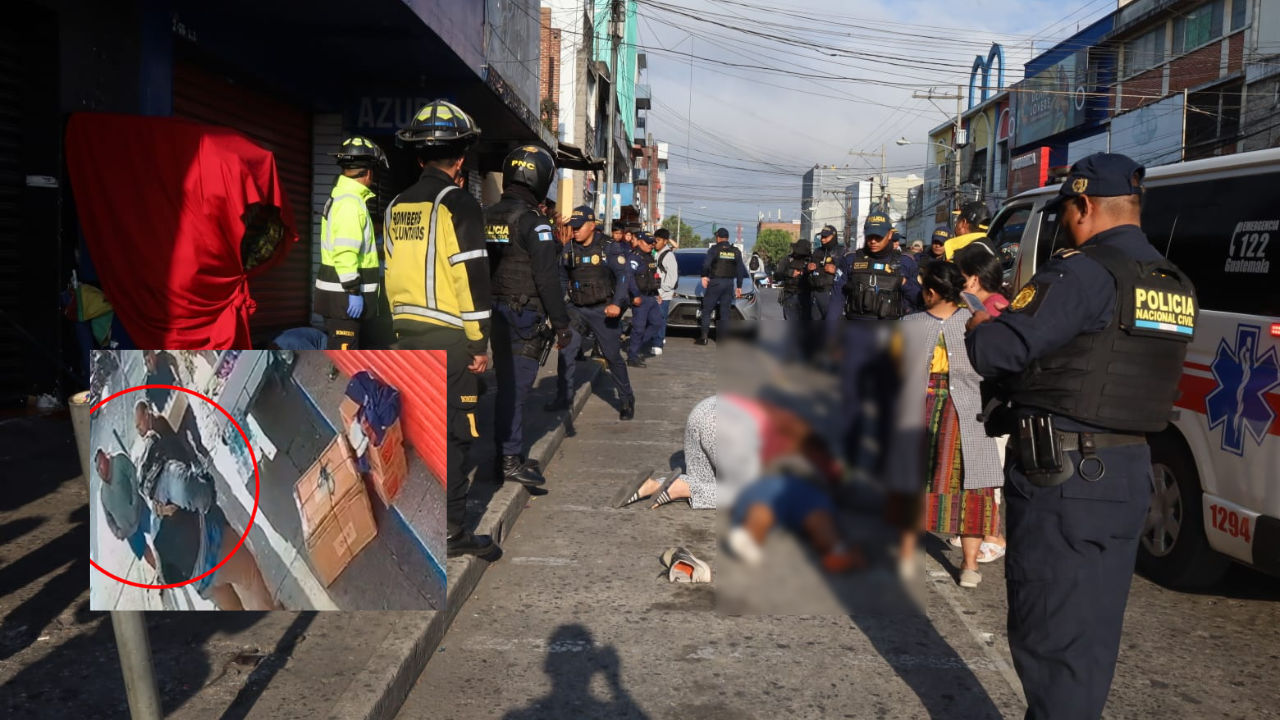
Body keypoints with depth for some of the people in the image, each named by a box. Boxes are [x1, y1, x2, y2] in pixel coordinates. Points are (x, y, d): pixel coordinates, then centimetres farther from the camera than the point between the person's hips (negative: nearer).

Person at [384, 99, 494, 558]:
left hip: (409, 333, 7)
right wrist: (480, 342, -10)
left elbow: (391, 274, 16)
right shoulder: (458, 204, -10)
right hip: (450, 338, -7)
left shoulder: (397, 207, 12)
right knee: (453, 432, 0)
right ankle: (451, 532, 5)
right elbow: (471, 277, -15)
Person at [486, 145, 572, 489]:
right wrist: (562, 323, -11)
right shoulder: (532, 222, -15)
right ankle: (510, 460, 1)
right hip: (524, 317, -8)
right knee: (516, 386, -4)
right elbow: (547, 278, -17)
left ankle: (506, 453, 25)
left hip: (495, 312, 8)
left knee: (506, 383, 16)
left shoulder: (488, 218, 9)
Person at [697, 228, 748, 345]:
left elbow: (706, 264, -19)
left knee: (706, 310, 2)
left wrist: (704, 276, -8)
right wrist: (739, 286, 16)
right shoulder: (736, 251, 10)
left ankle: (703, 336, -5)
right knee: (725, 313, 6)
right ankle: (724, 338, 2)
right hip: (730, 283, 4)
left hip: (715, 282, -4)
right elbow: (740, 270, 12)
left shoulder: (714, 249, -4)